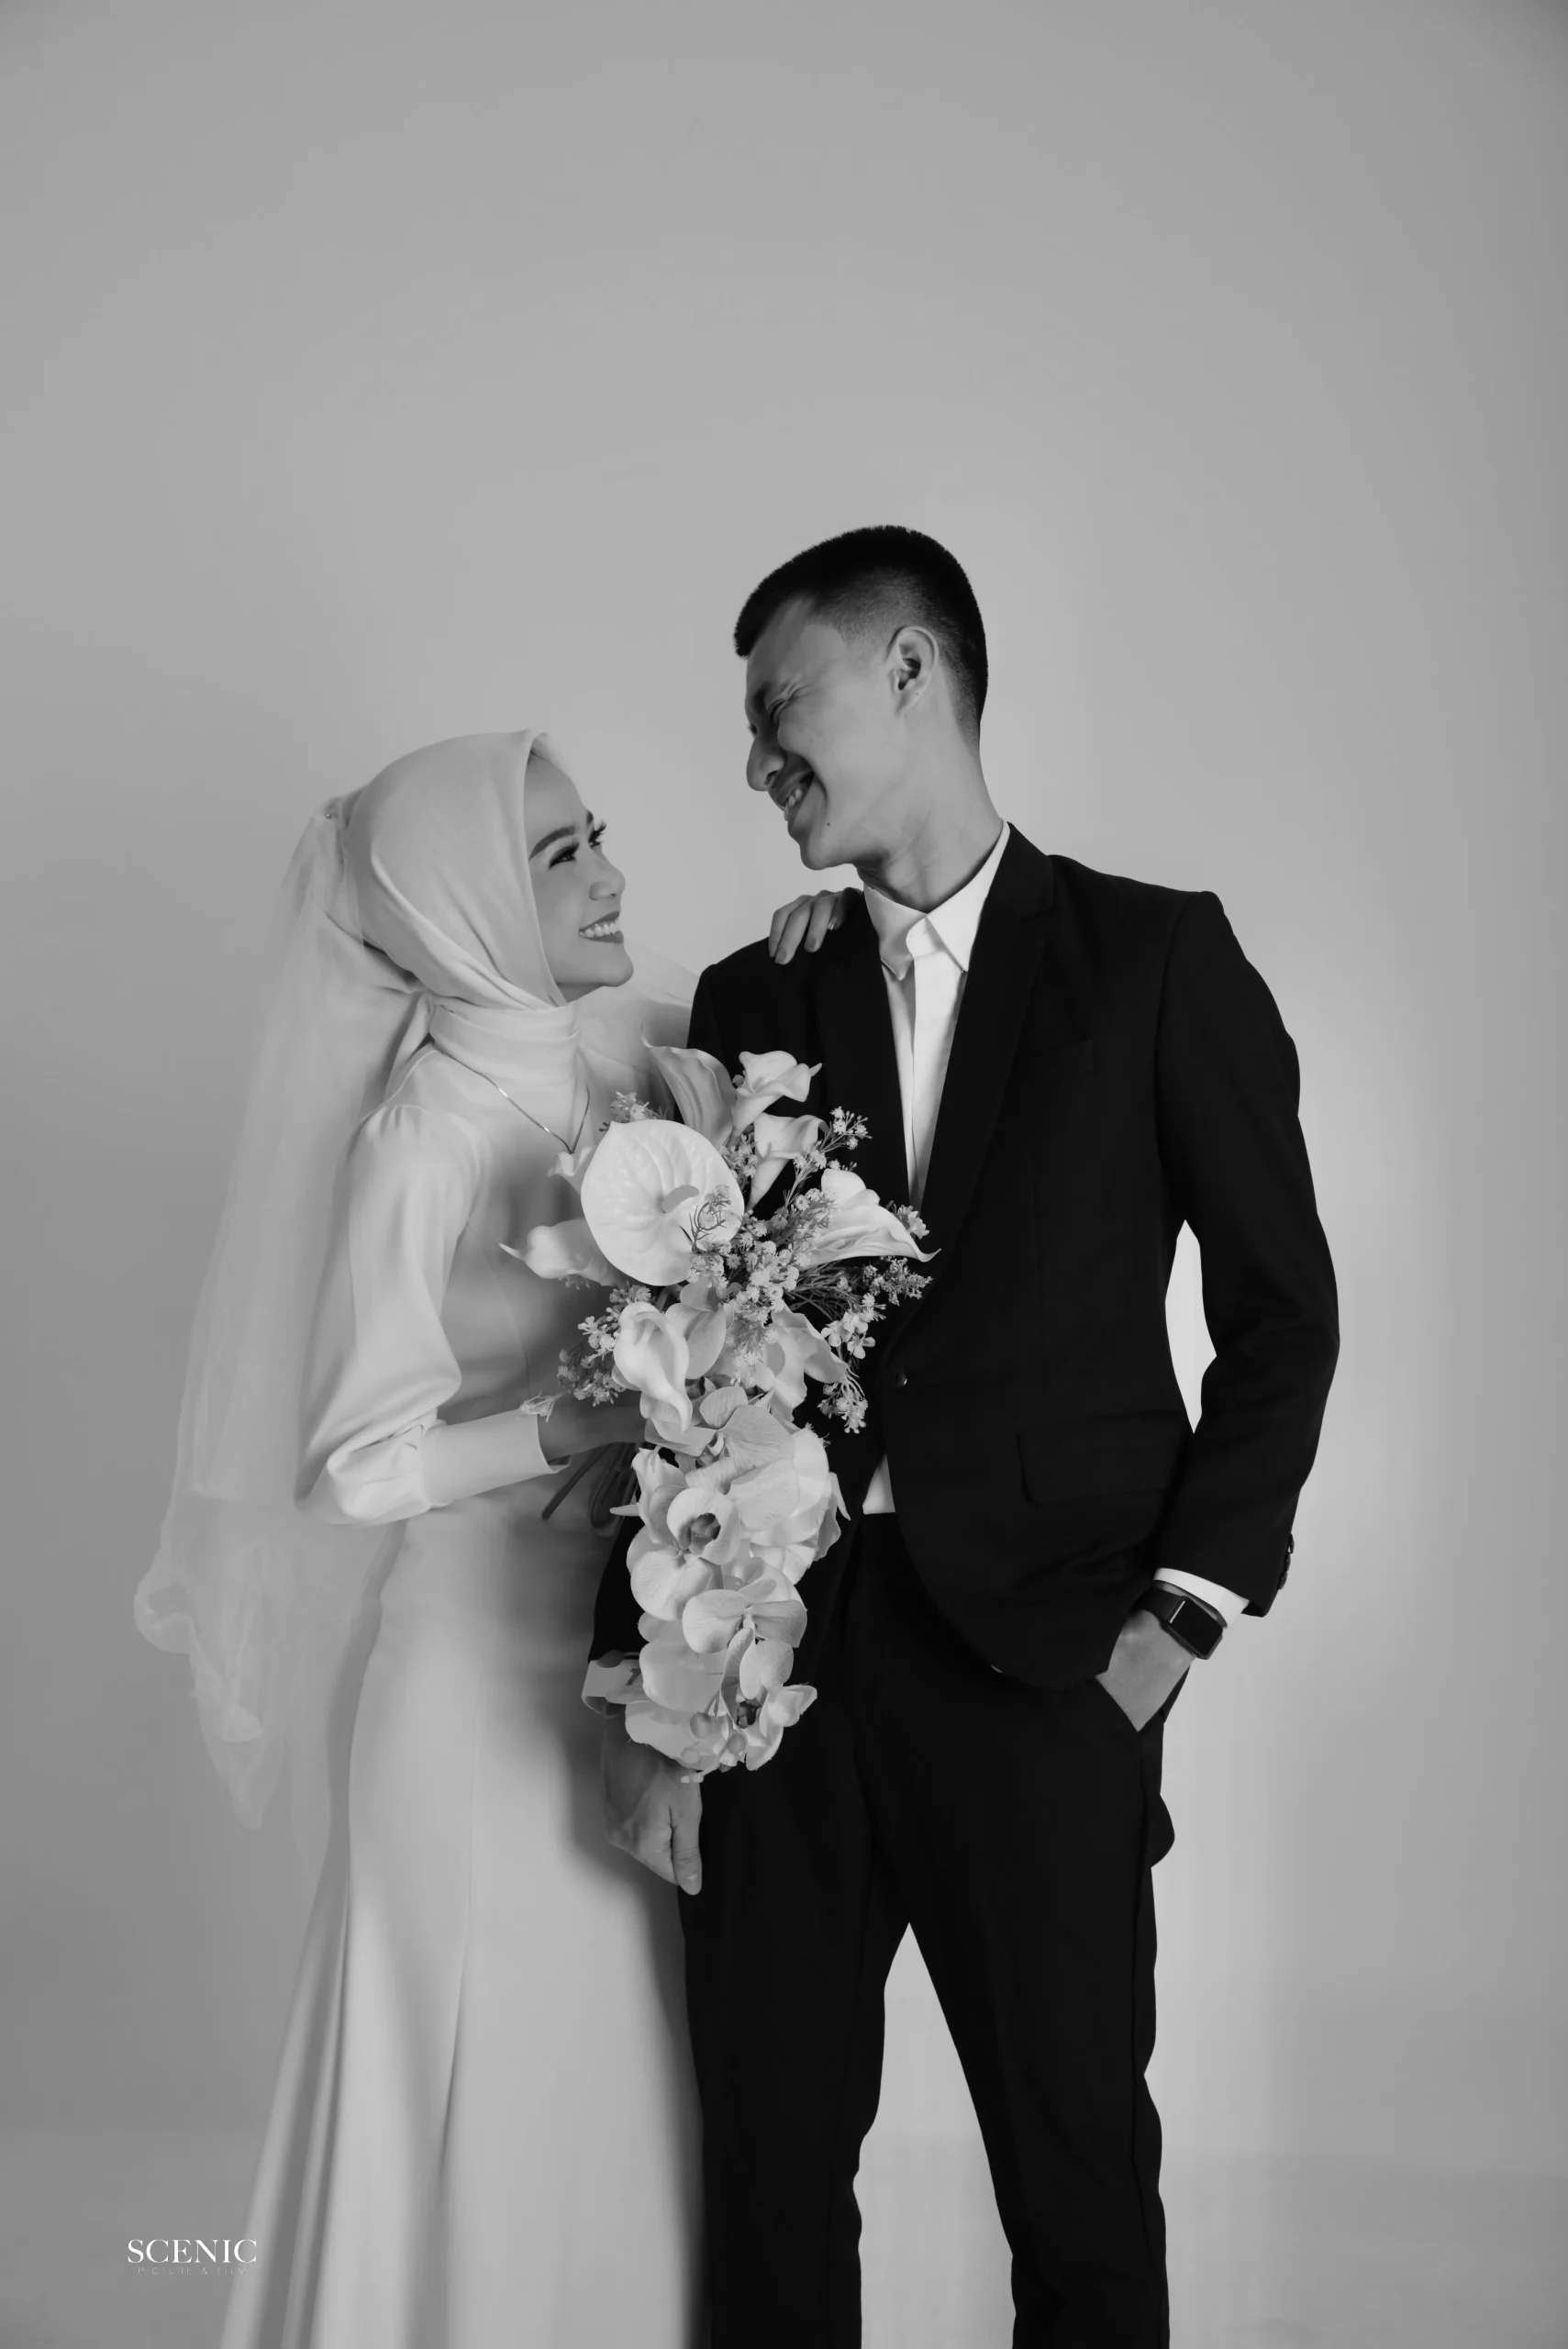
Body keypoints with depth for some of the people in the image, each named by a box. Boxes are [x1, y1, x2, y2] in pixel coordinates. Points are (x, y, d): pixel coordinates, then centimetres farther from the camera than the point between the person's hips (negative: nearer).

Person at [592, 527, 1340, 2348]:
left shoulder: (1153, 955, 2)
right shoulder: (750, 1001, 9)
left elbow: (1280, 1309, 3)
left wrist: (1188, 1608, -5)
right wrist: (639, 1691, 0)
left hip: (1042, 1660, -2)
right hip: (774, 1652, 3)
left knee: (1083, 2188, 8)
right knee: (767, 2169, 11)